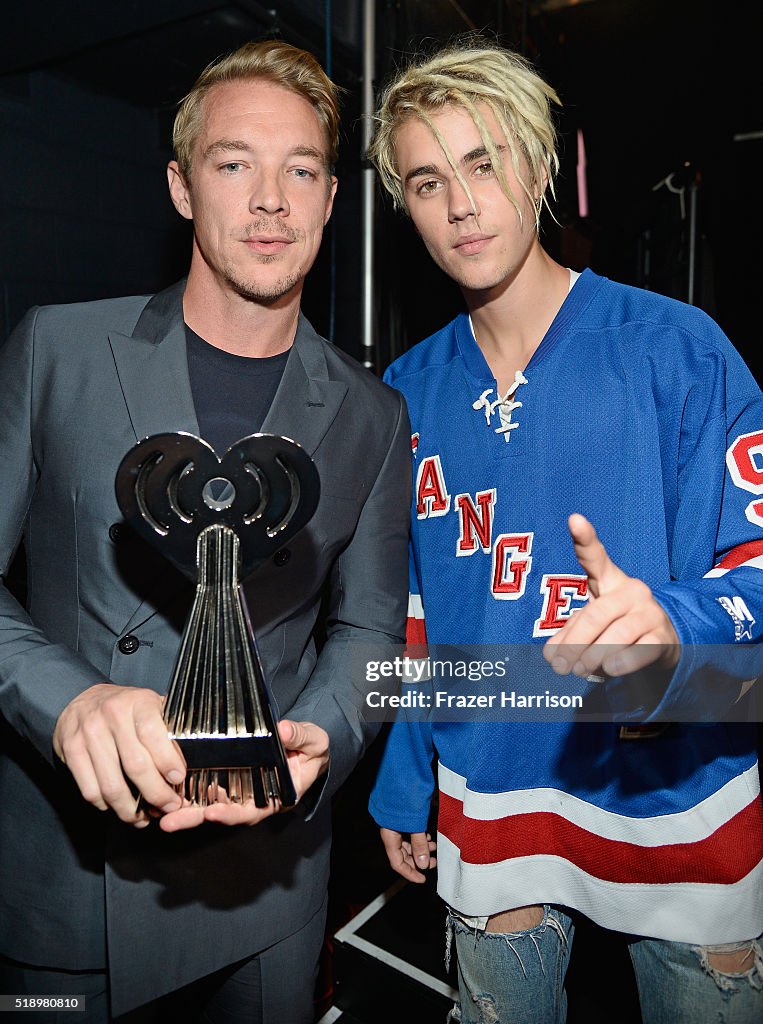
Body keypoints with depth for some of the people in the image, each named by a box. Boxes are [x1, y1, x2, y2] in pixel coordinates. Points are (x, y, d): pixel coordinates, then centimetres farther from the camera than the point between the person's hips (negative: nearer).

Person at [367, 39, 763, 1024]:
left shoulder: (673, 347, -12)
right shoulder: (408, 391, 0)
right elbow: (410, 612, 6)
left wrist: (673, 627, -36)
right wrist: (401, 788, 9)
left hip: (681, 806, -2)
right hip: (488, 814, 3)